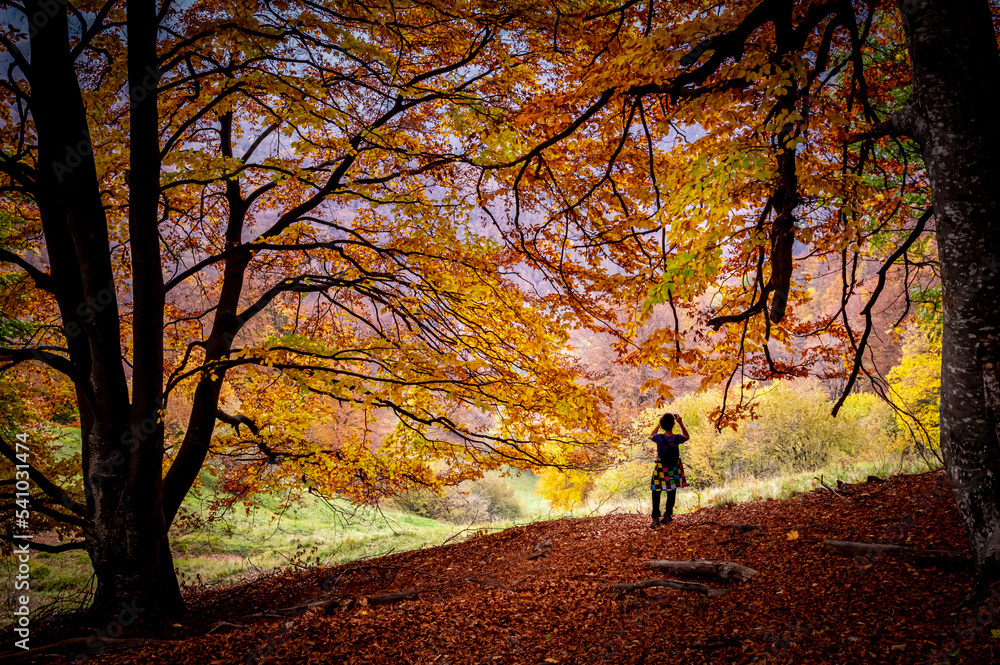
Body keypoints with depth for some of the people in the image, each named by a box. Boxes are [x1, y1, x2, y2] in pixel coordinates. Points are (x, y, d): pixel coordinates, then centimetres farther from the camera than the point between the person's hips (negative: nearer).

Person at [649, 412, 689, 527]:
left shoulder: (659, 438, -22)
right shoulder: (677, 438, -17)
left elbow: (650, 437, 3)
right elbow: (687, 437, 7)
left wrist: (658, 425, 4)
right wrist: (681, 423, -1)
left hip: (661, 470, -2)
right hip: (674, 470, 2)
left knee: (656, 493, 7)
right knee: (672, 493, 18)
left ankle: (655, 518, 0)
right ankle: (668, 515, 25)